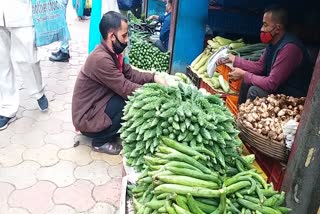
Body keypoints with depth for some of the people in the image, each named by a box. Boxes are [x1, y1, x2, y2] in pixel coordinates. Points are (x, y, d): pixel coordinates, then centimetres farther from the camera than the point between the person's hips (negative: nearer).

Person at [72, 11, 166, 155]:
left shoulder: (111, 52, 1)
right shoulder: (101, 58, -28)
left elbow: (129, 74, 4)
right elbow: (126, 89, -27)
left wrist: (153, 77, -10)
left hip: (97, 104, 9)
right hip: (87, 117, -9)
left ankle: (108, 131, 15)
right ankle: (100, 141, -3)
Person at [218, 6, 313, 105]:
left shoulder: (289, 48, -29)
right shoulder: (273, 41, -1)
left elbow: (271, 84, -30)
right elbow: (259, 66, 8)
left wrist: (244, 75, -18)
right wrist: (234, 60, 0)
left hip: (295, 97, -9)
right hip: (280, 86, 9)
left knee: (254, 91, -22)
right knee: (247, 81, 6)